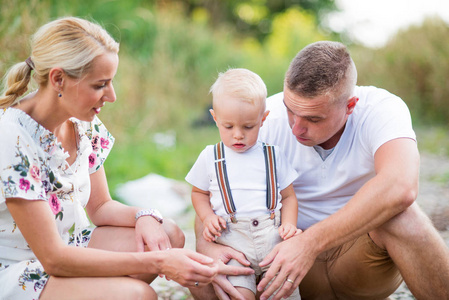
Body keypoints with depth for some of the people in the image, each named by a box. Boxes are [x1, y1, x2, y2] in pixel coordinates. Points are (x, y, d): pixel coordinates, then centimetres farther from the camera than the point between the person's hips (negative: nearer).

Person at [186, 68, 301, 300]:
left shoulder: (273, 155, 11)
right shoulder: (210, 157, 10)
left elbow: (288, 196, 16)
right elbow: (199, 192, 21)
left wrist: (289, 224, -2)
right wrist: (208, 218, 2)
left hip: (273, 237, 1)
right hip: (233, 241, -1)